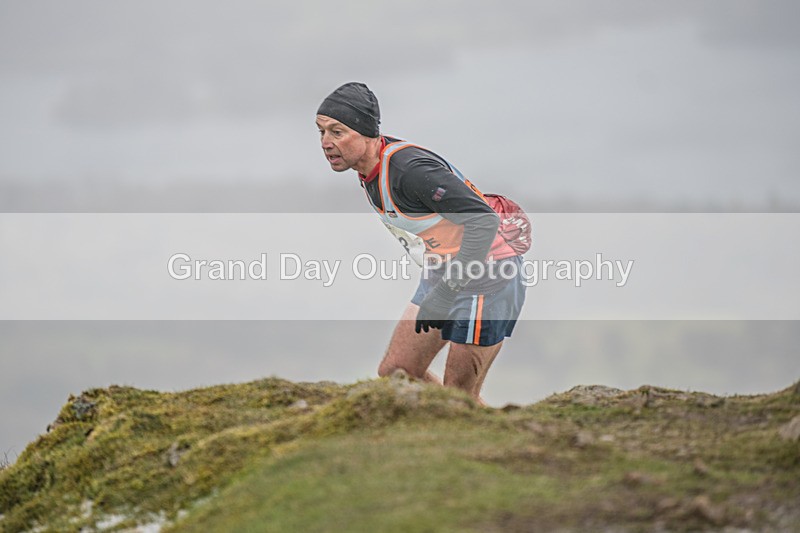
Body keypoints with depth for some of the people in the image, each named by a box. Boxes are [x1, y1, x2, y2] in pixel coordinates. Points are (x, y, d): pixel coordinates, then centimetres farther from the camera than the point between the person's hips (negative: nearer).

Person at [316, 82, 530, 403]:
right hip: (442, 276, 10)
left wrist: (446, 293, -32)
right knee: (394, 373, 9)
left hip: (487, 280, -10)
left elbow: (484, 219, -33)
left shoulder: (409, 169, -28)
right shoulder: (370, 168, 1)